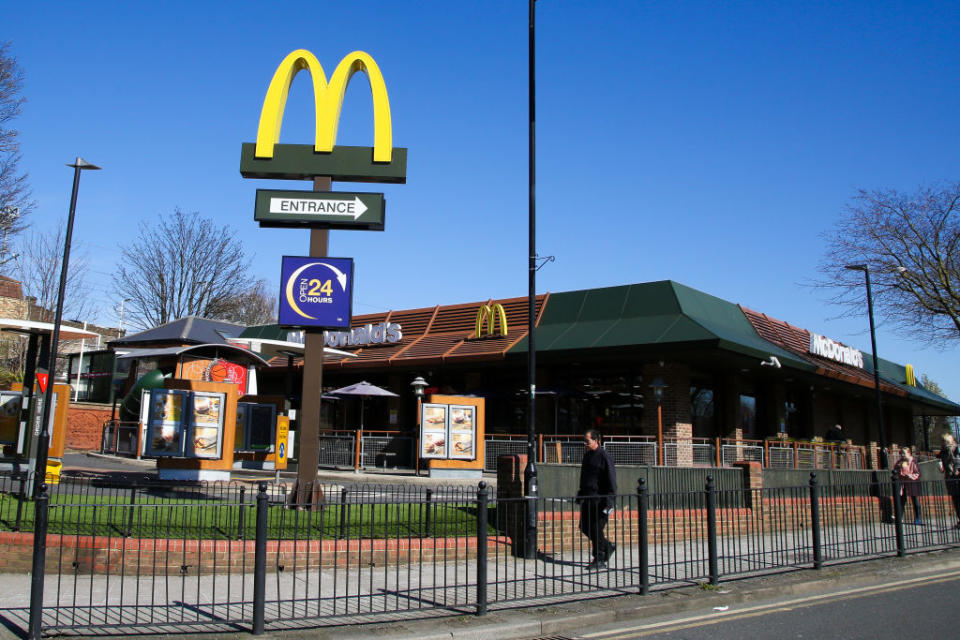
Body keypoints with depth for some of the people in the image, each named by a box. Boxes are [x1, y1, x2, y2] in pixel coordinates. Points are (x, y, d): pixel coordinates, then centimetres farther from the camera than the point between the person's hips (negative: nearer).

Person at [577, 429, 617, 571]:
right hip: (588, 498, 8)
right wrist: (580, 495, 21)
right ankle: (608, 546, 29)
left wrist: (609, 501, -18)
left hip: (599, 499, -8)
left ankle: (600, 561, 6)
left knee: (596, 528, -6)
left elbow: (611, 479, -13)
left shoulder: (604, 456, -11)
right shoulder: (587, 455, 14)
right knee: (584, 527, 10)